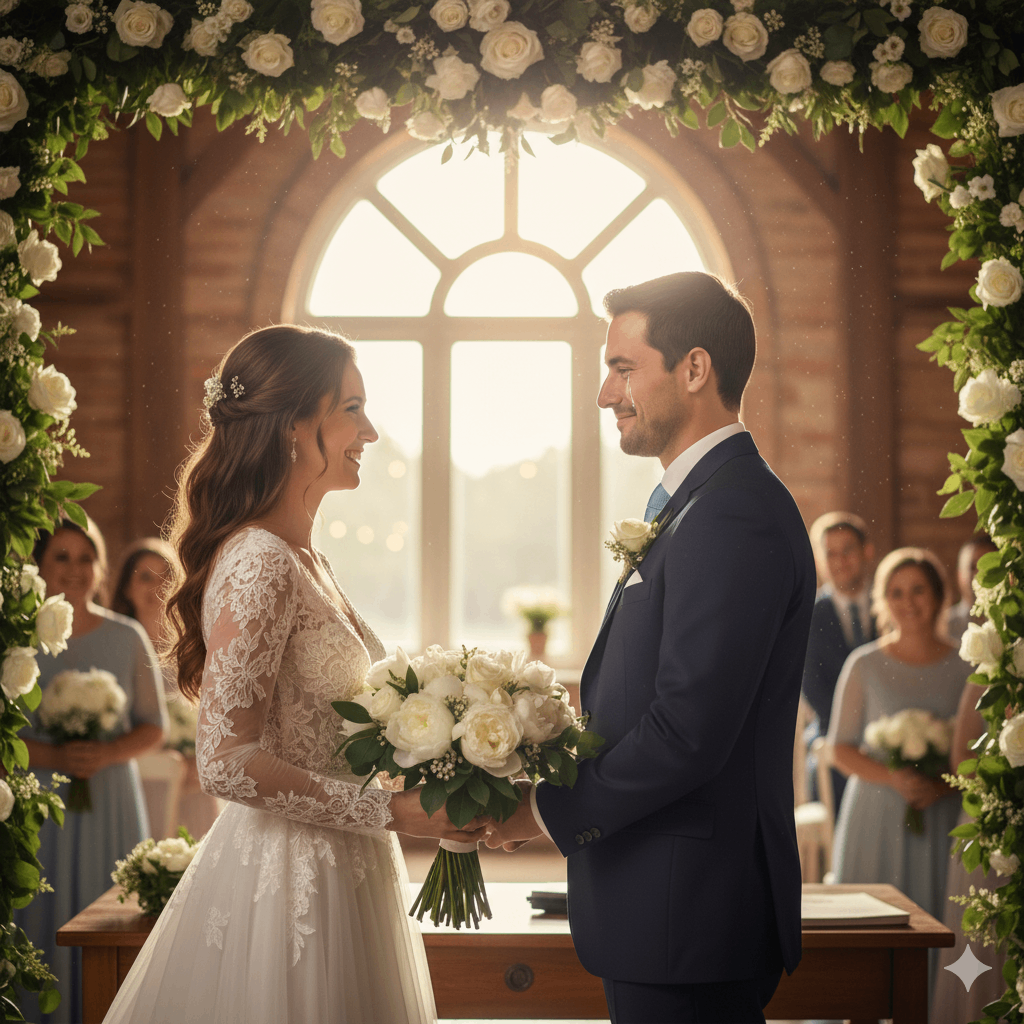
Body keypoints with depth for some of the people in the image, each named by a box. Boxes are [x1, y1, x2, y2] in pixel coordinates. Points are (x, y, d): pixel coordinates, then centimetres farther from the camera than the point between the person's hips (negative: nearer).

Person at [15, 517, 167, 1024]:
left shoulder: (127, 638, 4)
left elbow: (154, 728, 8)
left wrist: (107, 753, -11)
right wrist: (56, 757, -16)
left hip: (111, 803, 1)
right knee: (41, 918, -2)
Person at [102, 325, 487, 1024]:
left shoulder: (308, 562, 11)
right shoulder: (257, 563, -17)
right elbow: (228, 762, -21)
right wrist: (393, 810, -19)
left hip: (341, 876, 9)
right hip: (291, 881, -9)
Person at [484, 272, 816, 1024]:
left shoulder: (735, 517, -18)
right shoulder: (705, 502, 15)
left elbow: (687, 732, -24)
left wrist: (551, 811, -12)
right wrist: (556, 789, 5)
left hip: (690, 915, -10)